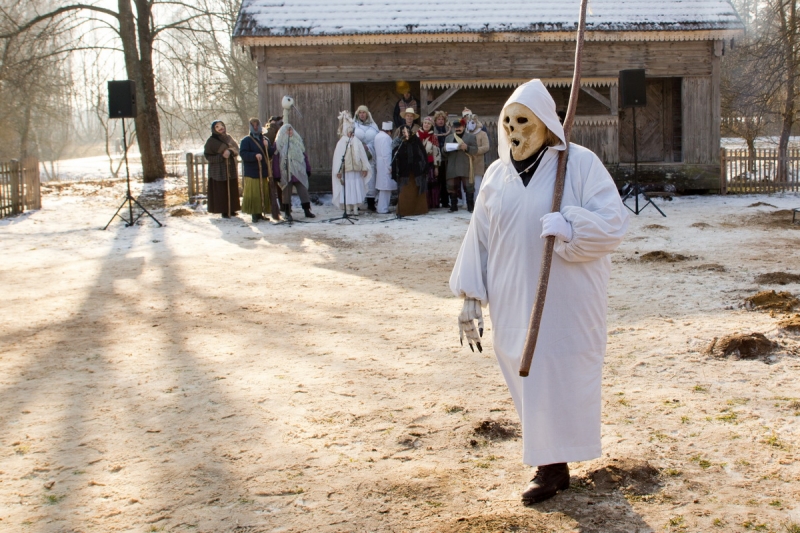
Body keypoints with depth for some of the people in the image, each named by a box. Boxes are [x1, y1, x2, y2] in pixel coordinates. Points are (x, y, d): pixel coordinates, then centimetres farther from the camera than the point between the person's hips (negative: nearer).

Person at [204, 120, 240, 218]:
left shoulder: (228, 138, 11)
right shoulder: (211, 141, -2)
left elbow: (236, 149, 4)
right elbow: (207, 156, -6)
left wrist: (230, 152, -19)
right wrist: (221, 156, -18)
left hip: (231, 169, 4)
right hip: (218, 170, -4)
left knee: (232, 190, 4)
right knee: (221, 191, -6)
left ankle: (231, 209, 12)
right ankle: (224, 211, -1)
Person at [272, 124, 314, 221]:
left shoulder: (298, 141, 13)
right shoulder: (279, 143, 1)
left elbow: (304, 155, 14)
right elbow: (275, 159, -4)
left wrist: (308, 169, 9)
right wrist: (276, 174, -10)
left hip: (299, 172, 3)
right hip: (285, 172, -3)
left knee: (303, 190, -1)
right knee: (287, 192, 1)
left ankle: (307, 210, 4)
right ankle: (287, 213, 7)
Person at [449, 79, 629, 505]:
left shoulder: (580, 163, -7)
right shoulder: (497, 174, 7)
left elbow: (614, 221, -12)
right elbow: (479, 237, 9)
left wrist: (569, 225, -30)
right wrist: (470, 297, 5)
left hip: (565, 300, -4)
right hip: (513, 301, 5)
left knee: (557, 373, -1)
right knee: (525, 374, 8)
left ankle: (554, 466, 11)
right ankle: (548, 461, 22)